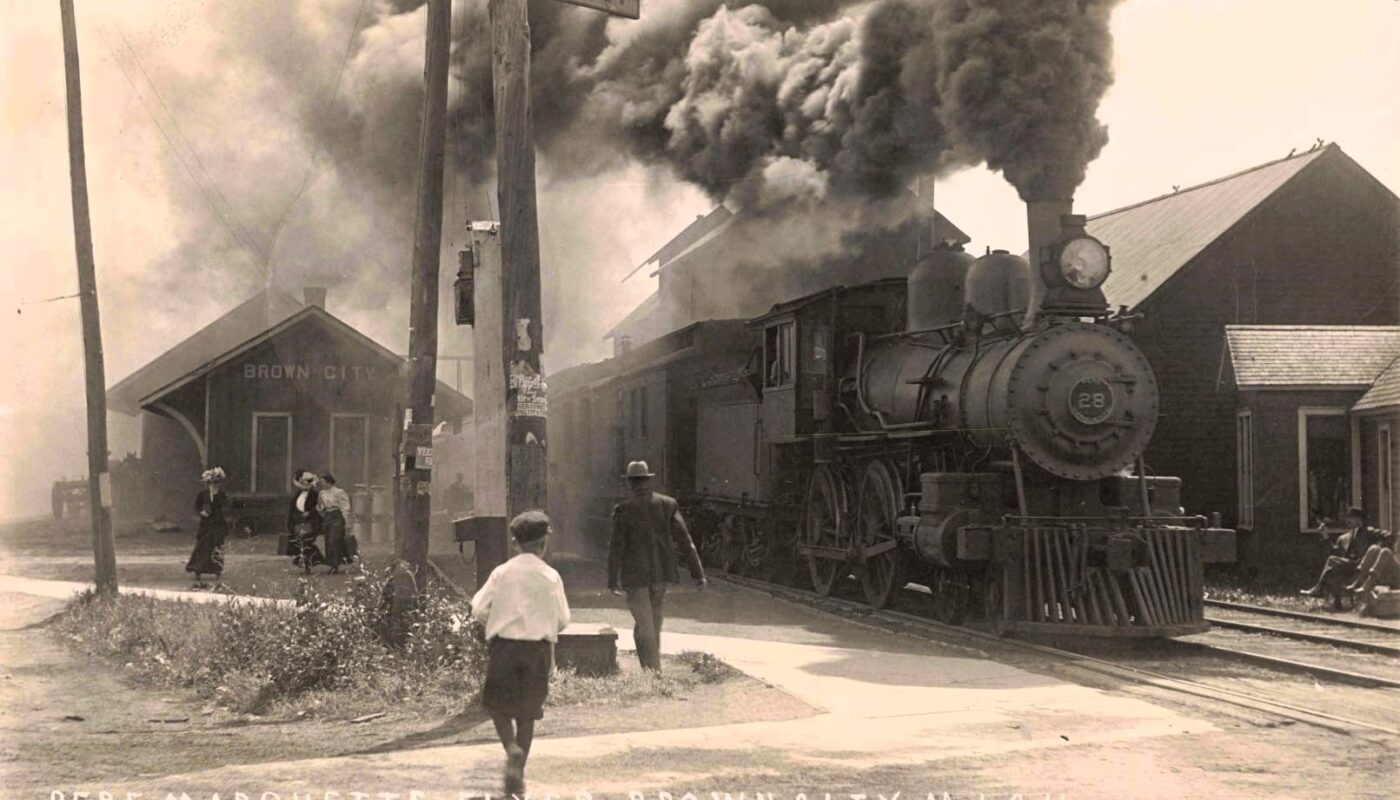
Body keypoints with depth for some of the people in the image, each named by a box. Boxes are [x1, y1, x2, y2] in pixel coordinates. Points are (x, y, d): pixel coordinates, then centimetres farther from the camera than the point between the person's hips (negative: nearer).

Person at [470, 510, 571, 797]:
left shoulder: (502, 572, -4)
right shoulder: (550, 577, -5)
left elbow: (478, 607, -4)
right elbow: (563, 619, -1)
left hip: (503, 645, 0)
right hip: (537, 648, 0)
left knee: (498, 705, 13)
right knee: (527, 713, 10)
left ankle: (512, 749, -14)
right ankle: (517, 776, 10)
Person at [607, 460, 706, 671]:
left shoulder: (624, 509, -10)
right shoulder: (668, 504, -2)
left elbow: (616, 548, -9)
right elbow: (684, 540, -4)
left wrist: (613, 580, 0)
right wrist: (698, 572, -3)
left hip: (635, 574, -4)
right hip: (661, 572, 4)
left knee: (644, 625, 0)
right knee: (653, 619, 20)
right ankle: (653, 664, 29)